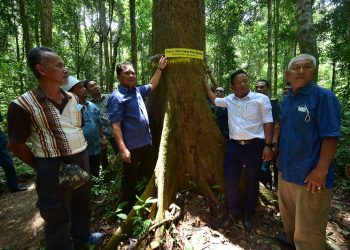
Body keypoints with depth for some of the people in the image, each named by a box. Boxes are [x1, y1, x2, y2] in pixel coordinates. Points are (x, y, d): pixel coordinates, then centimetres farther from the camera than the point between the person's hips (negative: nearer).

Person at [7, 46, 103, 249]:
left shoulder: (72, 98, 5)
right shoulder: (23, 104, -14)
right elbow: (16, 144, -8)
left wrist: (80, 154, 12)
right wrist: (43, 167, -6)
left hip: (82, 159, 7)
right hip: (54, 166, -6)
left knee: (83, 203, 25)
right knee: (58, 216, 12)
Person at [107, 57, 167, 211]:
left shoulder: (137, 91, 9)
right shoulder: (117, 97, -13)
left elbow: (152, 85, 27)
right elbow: (115, 126, -19)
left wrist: (160, 68, 20)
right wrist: (123, 149, -24)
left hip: (146, 143, 8)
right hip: (131, 147, -8)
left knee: (149, 175, 21)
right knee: (130, 181, 9)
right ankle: (128, 211, 30)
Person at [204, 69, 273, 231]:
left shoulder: (261, 99, -2)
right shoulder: (229, 100, 11)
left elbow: (268, 123, -5)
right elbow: (214, 100, 29)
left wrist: (268, 145, -12)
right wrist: (205, 84, 27)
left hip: (254, 145, -3)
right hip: (233, 145, 4)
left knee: (252, 182, 11)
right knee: (230, 180, 7)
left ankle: (248, 215, 32)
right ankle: (233, 213, 29)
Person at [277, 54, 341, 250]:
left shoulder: (324, 96, -13)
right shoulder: (287, 99, 8)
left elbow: (331, 137, -18)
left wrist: (321, 171, -22)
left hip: (310, 175, -7)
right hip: (286, 170, 8)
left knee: (308, 229, 6)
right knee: (288, 213, 28)